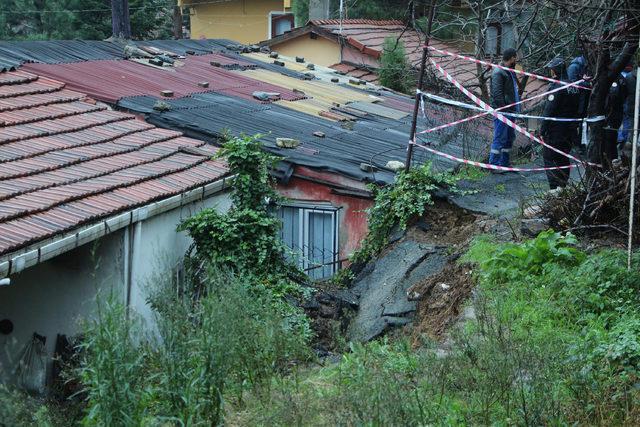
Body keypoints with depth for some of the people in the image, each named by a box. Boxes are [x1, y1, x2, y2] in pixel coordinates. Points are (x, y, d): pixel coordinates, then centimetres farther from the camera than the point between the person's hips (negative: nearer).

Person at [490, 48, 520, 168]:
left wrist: (517, 108, 14)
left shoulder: (510, 72, 17)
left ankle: (504, 163, 22)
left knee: (510, 138, 14)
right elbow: (497, 94, -20)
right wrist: (503, 110, -23)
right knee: (500, 138, -8)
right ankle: (494, 164, -4)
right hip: (502, 112, -10)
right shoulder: (498, 72, -14)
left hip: (510, 111, 10)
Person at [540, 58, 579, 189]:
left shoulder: (556, 86, -16)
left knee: (550, 159, -3)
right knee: (564, 158, 16)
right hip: (569, 131, 8)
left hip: (554, 130, -8)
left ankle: (554, 188, -7)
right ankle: (563, 186, 21)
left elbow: (549, 110, -18)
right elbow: (576, 109, 15)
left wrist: (543, 130, -14)